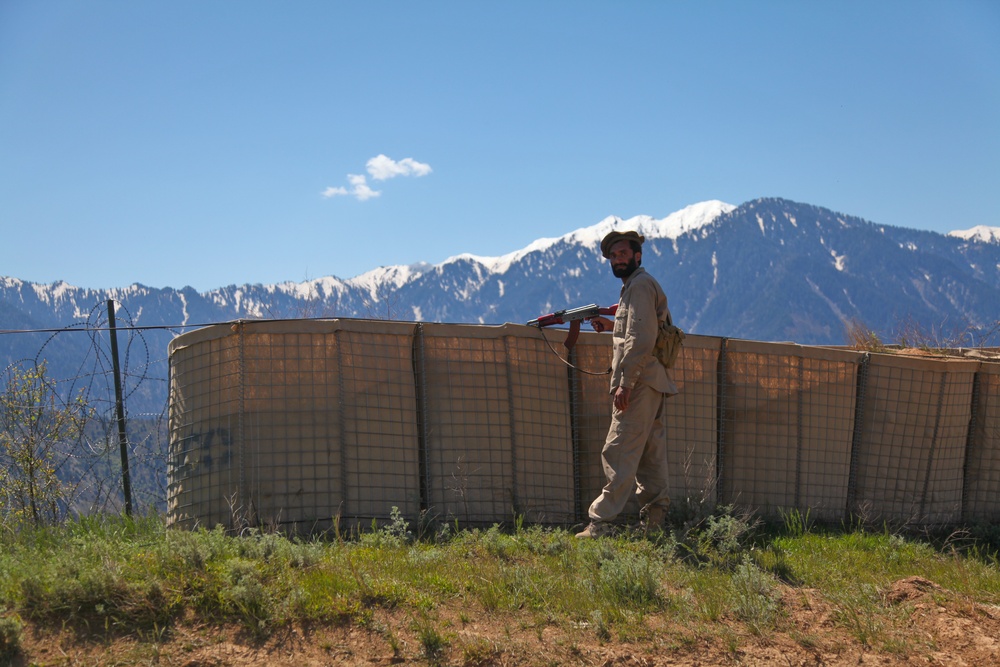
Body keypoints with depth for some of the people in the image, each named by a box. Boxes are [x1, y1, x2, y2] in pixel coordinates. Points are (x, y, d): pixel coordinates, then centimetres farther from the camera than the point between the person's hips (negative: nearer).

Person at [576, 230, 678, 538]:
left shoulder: (640, 284, -10)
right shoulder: (635, 285, 22)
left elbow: (642, 339, -20)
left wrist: (626, 382, -23)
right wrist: (613, 325, 22)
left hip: (639, 384, -11)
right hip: (651, 385, 11)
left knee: (619, 452, -13)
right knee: (649, 452, 11)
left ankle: (601, 522, -15)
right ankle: (655, 518, 14)